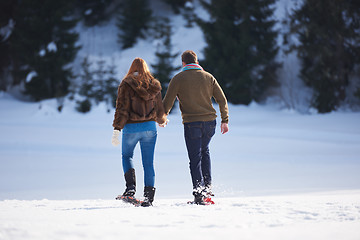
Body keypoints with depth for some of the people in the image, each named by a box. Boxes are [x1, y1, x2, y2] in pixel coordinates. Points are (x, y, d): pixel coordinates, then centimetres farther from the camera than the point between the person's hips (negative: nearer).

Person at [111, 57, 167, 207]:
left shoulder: (126, 85, -6)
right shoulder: (154, 85, 5)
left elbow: (122, 109, -11)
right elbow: (159, 109, 11)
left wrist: (117, 129, -10)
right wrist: (162, 120, 32)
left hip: (131, 127, -3)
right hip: (150, 127, 3)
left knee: (127, 156, 18)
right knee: (148, 162, 7)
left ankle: (131, 187, -1)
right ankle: (149, 196, 4)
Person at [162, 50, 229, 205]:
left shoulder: (178, 79, -1)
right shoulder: (208, 77, 8)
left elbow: (167, 102, -1)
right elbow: (222, 99, 8)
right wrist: (225, 120, 15)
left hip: (192, 123, -3)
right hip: (210, 121, 3)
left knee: (195, 158, 2)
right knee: (204, 151, 25)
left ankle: (199, 195, -5)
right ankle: (207, 187, 17)